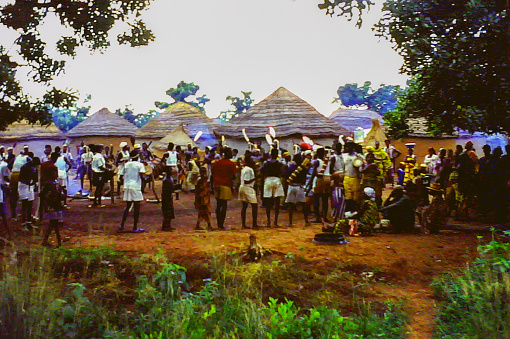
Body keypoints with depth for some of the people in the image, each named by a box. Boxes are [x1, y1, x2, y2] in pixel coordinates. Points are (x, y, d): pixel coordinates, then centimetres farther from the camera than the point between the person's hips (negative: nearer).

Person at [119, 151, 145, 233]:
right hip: (136, 186, -5)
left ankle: (122, 225, 4)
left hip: (127, 186, 5)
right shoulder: (140, 164, -3)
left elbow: (123, 175, 12)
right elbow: (141, 174, -18)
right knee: (136, 208, 2)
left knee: (127, 207, 15)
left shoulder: (126, 164, 11)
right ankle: (135, 228, 3)